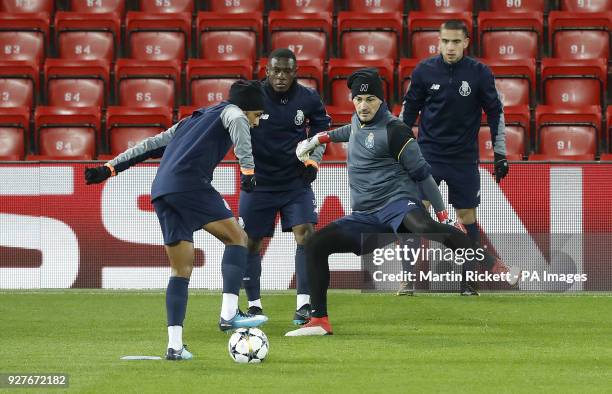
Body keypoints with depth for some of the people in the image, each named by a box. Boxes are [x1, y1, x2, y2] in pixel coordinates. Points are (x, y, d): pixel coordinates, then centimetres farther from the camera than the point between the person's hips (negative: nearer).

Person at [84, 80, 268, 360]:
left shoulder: (191, 121, 35)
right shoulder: (229, 112, 14)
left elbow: (150, 145, 32)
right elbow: (238, 124, -11)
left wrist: (110, 168, 31)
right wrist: (248, 169, -21)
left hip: (161, 193, 7)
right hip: (190, 183, -7)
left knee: (181, 270, 10)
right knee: (237, 238, 2)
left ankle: (174, 345, 3)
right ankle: (229, 314, -11)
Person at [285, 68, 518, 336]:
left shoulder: (392, 131, -10)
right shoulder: (358, 121, 14)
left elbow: (422, 173, -8)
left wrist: (442, 214, -10)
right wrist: (321, 138, 48)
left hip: (396, 203, -8)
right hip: (364, 217, 8)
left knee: (425, 226, -41)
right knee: (315, 245, -1)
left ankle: (496, 267, -47)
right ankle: (319, 321, 3)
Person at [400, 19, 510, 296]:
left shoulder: (479, 73, -5)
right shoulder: (424, 71, -3)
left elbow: (495, 113, 3)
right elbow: (409, 110, 8)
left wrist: (500, 155, 2)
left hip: (464, 157, 0)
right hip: (428, 153, 0)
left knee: (467, 216, 2)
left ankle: (469, 281, 13)